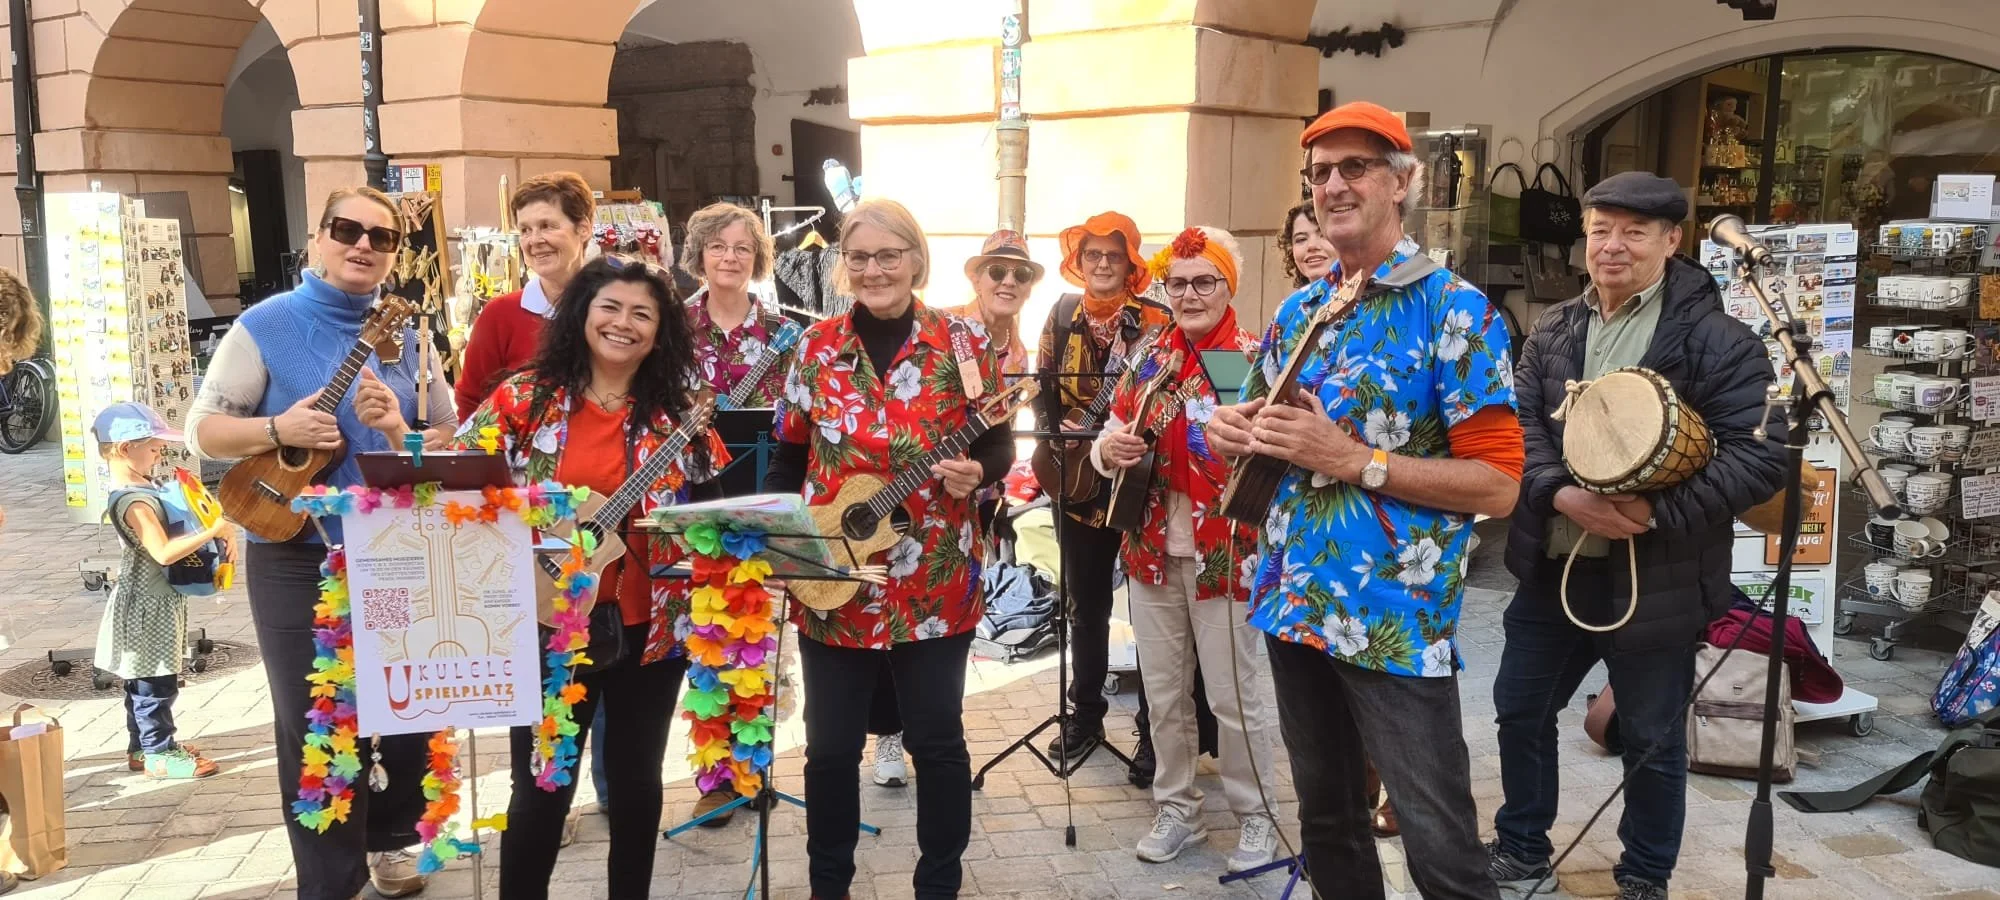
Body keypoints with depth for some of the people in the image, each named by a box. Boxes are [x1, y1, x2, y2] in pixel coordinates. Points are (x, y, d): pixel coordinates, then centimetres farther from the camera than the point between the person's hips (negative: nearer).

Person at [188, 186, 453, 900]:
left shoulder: (408, 334, 4)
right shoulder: (267, 326, -5)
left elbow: (453, 443, 4)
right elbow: (202, 431, -4)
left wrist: (397, 429, -15)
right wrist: (280, 429, -22)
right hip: (298, 560, -3)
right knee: (316, 729, 3)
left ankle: (391, 837, 37)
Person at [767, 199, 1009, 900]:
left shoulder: (960, 345, -4)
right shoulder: (818, 348, 2)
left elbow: (998, 447, 0)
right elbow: (789, 458, 7)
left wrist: (975, 473, -21)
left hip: (935, 585, -1)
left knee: (936, 739, 10)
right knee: (830, 746, 12)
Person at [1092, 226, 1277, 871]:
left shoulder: (1253, 358, -7)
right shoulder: (1150, 357, 6)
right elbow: (1111, 437, 10)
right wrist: (1109, 449, -13)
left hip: (1224, 552, -5)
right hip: (1152, 548, 5)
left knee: (1230, 693, 4)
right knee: (1163, 691, 13)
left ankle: (1255, 816, 22)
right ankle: (1176, 810, 29)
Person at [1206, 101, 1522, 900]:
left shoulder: (1452, 309, -10)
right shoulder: (1298, 310, 10)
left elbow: (1497, 485, -15)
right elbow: (1263, 423, 21)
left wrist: (1353, 458, -21)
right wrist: (1234, 431, -3)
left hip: (1397, 620, -6)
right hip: (1293, 604, 6)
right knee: (1325, 821, 20)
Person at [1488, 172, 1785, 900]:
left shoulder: (1716, 338, -10)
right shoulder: (1553, 331, 6)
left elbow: (1761, 458, -15)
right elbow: (1517, 426, -1)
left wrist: (1655, 512, -24)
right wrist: (1564, 495, -19)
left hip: (1656, 581, -4)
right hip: (1552, 566, 5)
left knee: (1652, 741, 11)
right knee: (1520, 712, 15)